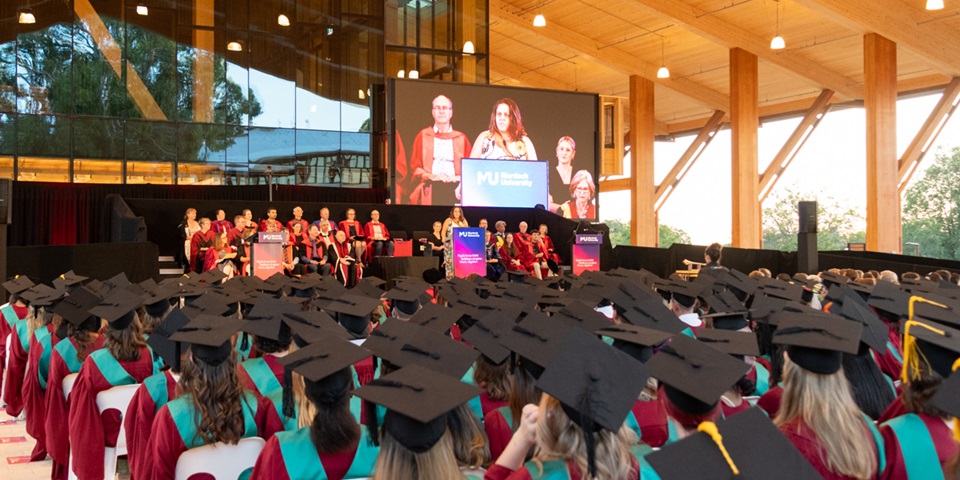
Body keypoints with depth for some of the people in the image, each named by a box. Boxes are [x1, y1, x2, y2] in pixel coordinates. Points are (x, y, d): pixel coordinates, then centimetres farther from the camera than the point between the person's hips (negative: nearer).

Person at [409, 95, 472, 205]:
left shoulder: (461, 138, 16)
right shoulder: (423, 136, 15)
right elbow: (415, 166, 10)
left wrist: (458, 178, -7)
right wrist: (431, 176, -7)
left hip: (454, 188, 1)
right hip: (430, 190, -1)